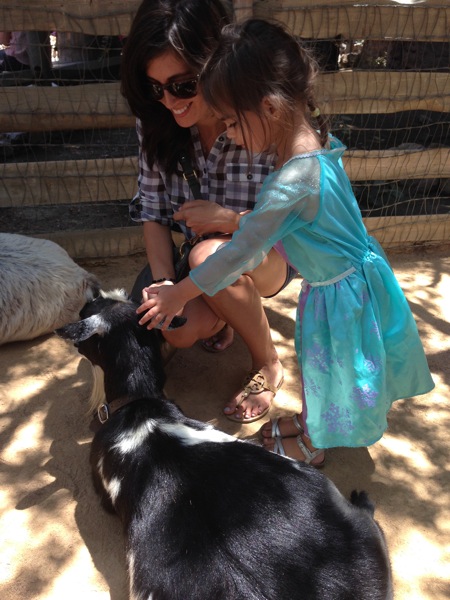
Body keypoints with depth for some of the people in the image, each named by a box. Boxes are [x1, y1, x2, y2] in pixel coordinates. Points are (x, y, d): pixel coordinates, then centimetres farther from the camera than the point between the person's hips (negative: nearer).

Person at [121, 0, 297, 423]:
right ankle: (222, 316, 15)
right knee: (181, 329, -25)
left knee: (212, 256, -36)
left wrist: (229, 219, -30)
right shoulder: (156, 123, -10)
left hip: (271, 256, -3)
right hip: (196, 257, 4)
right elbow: (152, 212, -6)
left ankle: (268, 367, -9)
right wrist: (163, 282, -21)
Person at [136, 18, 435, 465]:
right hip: (346, 277, 8)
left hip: (342, 293, -8)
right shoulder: (319, 140, -7)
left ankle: (313, 446, 42)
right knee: (317, 361, 26)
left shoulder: (292, 183, -34)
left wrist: (176, 296, -15)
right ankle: (311, 421, 51)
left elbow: (239, 253, -25)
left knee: (329, 366, 15)